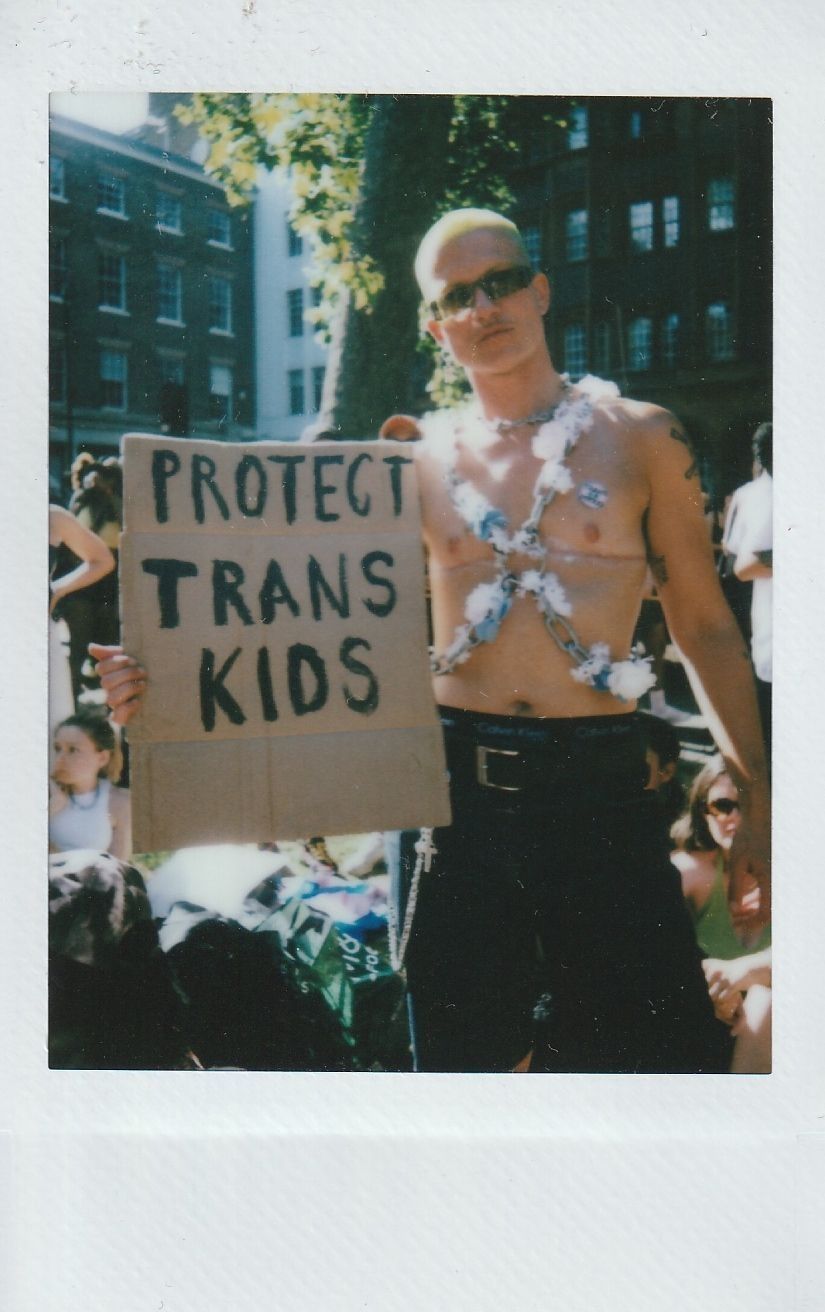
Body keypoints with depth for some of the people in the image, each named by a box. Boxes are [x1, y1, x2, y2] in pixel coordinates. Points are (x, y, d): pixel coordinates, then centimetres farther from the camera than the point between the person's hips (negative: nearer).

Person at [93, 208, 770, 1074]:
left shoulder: (637, 437, 4)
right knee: (464, 1050, 12)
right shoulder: (417, 462, 7)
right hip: (449, 783, 1)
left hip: (598, 787, -1)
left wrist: (756, 801, 1)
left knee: (646, 1047, 4)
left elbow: (705, 627, 6)